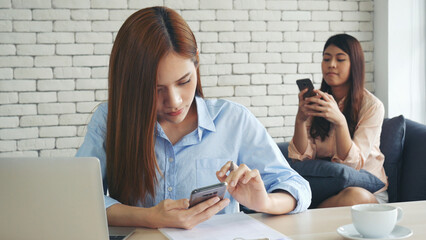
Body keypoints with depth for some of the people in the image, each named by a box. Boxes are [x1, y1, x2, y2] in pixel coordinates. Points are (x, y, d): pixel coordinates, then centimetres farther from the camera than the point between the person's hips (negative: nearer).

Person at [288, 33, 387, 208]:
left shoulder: (372, 106, -6)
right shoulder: (316, 101, 5)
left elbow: (353, 164, -15)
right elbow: (301, 157, -4)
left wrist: (339, 121, -30)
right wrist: (300, 120, -22)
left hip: (367, 190, -1)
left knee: (353, 196, -37)